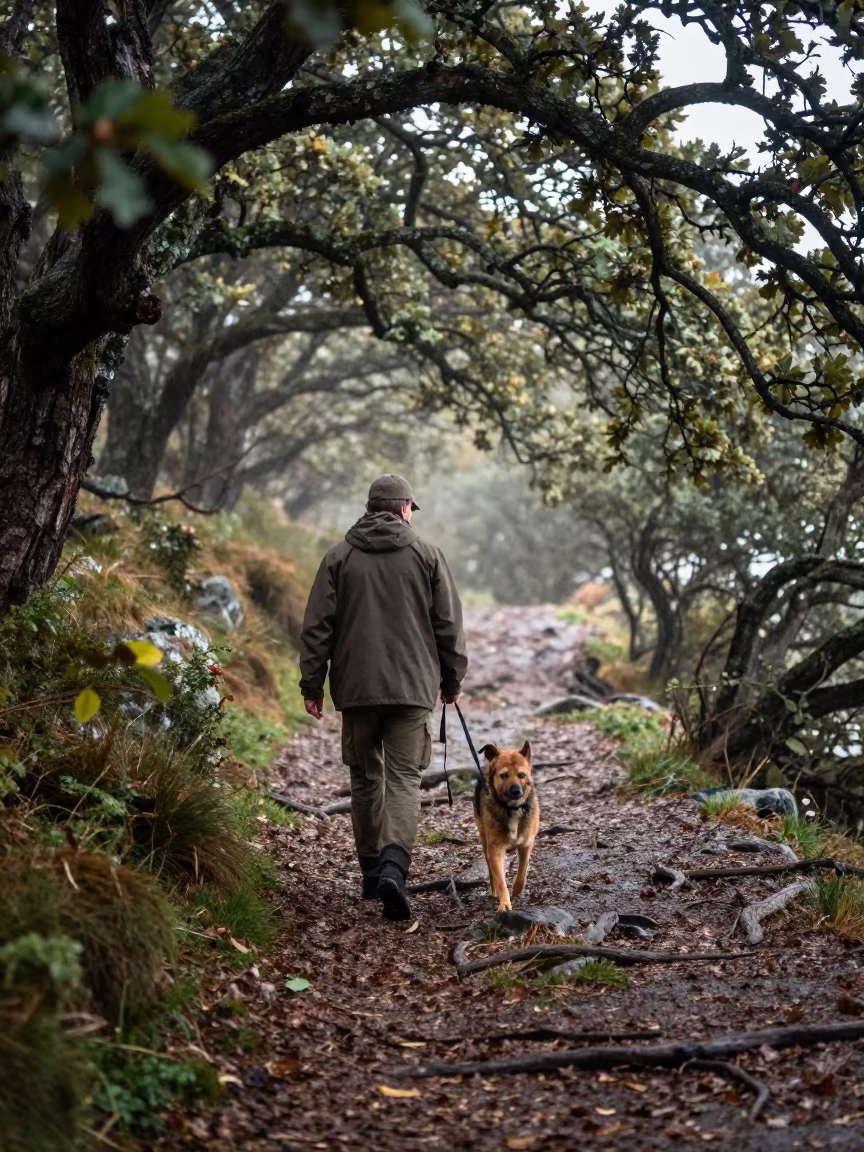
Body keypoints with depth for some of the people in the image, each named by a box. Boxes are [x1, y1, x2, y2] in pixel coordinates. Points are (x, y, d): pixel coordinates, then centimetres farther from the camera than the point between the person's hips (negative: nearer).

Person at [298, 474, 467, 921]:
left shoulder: (339, 557, 4)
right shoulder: (426, 555, 3)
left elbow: (317, 627, 1)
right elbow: (449, 625, 4)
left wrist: (312, 684, 7)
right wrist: (452, 679, 15)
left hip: (356, 687, 1)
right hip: (412, 687, -1)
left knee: (365, 779, 14)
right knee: (404, 779, -3)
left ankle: (371, 873, 21)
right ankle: (393, 866, -24)